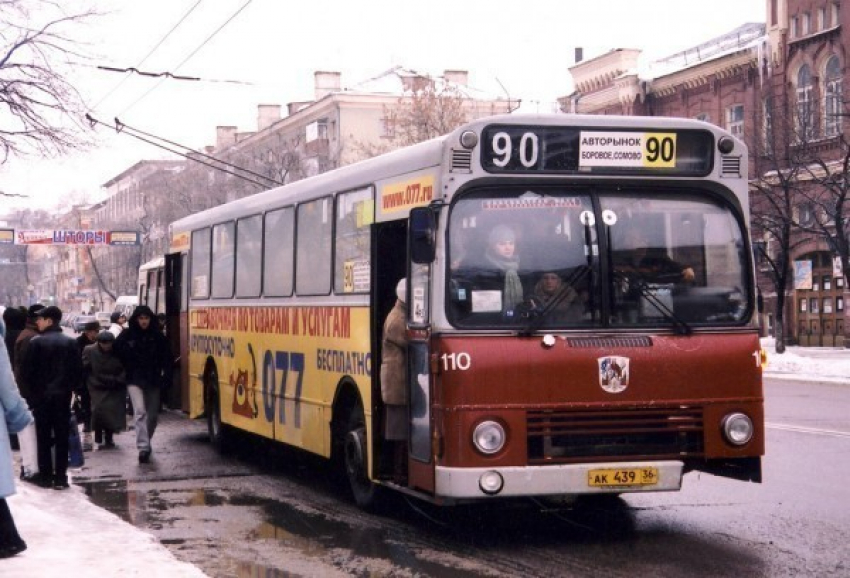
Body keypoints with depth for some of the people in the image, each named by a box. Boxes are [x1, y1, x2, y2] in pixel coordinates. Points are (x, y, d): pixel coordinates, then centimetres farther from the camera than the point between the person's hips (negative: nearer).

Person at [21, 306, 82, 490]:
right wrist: (72, 387, 11)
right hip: (63, 394, 2)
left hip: (42, 395, -2)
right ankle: (60, 477, 2)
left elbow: (27, 368, -8)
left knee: (43, 437, 7)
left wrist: (34, 388, 6)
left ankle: (45, 476, 8)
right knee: (62, 436, 4)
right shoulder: (70, 342, 0)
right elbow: (78, 368, -1)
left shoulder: (36, 342, -9)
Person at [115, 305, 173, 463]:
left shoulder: (158, 336, 1)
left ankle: (146, 442, 32)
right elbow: (117, 355, 5)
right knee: (140, 412, -18)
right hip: (134, 380, -3)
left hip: (153, 381, 3)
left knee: (153, 415, 10)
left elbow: (167, 358, 3)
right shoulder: (126, 336, -2)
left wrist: (166, 376, -8)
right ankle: (143, 448, -24)